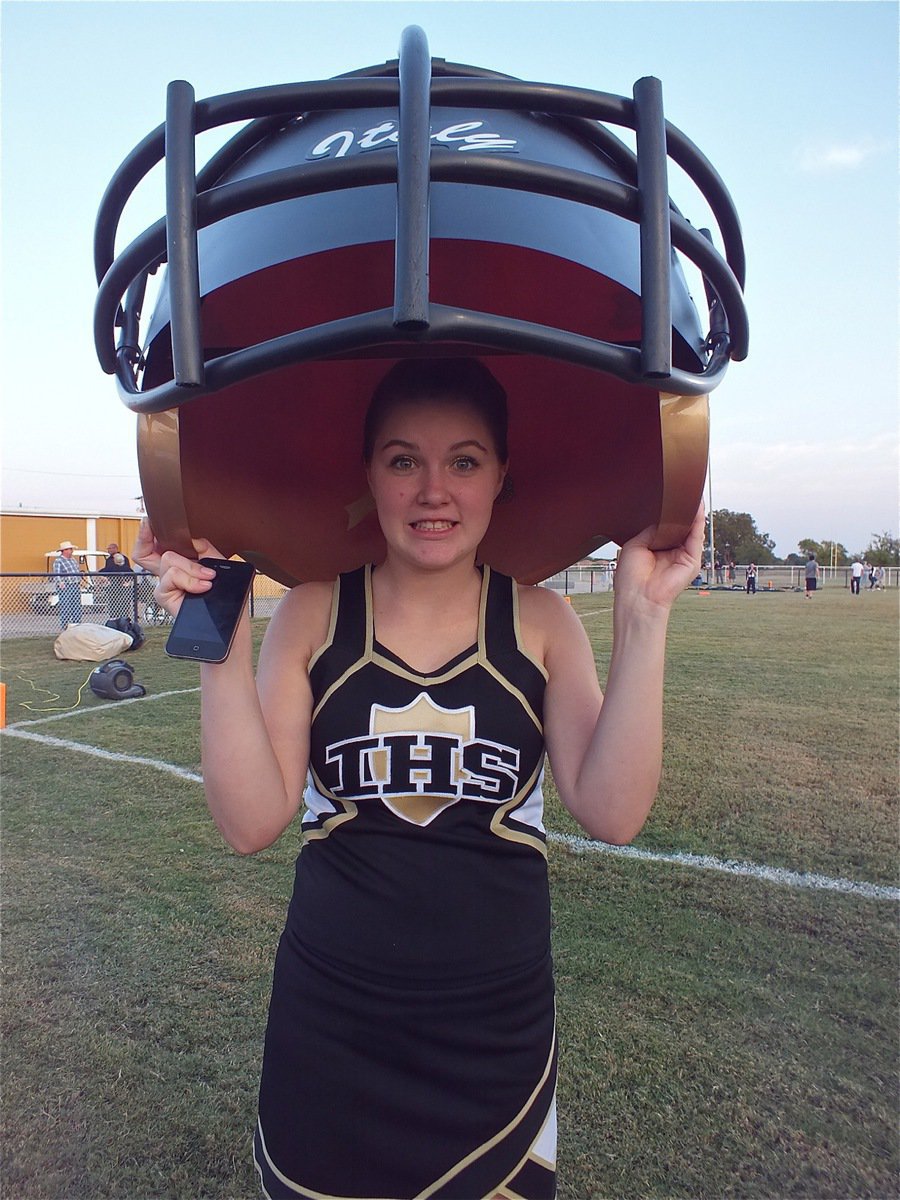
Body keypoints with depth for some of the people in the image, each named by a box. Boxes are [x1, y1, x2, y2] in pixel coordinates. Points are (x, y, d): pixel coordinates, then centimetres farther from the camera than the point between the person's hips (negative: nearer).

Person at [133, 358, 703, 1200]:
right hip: (329, 1021, 0)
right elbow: (251, 823, -14)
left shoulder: (540, 622, -7)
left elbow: (611, 814, -17)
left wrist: (642, 619, -23)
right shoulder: (314, 616, -8)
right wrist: (220, 638, -24)